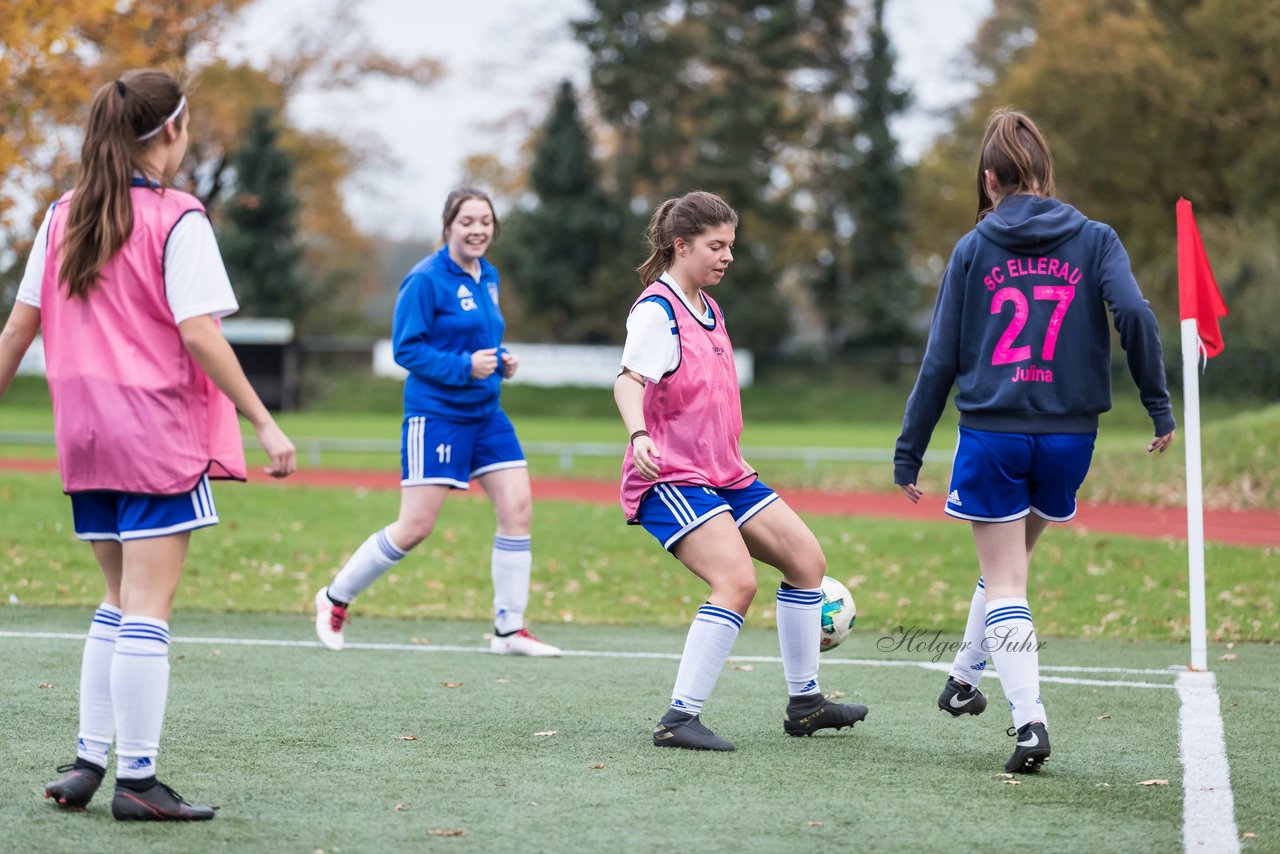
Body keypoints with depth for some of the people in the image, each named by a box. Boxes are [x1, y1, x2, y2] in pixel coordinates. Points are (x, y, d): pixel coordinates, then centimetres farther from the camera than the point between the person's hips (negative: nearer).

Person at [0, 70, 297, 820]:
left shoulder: (63, 217, 8)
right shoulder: (176, 220, -10)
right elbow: (198, 335, -16)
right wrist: (264, 422, -14)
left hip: (85, 436, 7)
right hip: (159, 434, -7)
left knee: (120, 601, 18)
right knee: (148, 607, -4)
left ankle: (89, 761, 16)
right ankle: (136, 780, -3)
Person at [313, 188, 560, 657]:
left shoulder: (488, 277, 11)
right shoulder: (427, 279, -13)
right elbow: (407, 348, -14)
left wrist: (501, 360, 4)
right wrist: (465, 366, -22)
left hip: (486, 414, 7)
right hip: (437, 414, -7)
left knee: (518, 508, -2)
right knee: (415, 527, -6)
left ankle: (510, 629, 7)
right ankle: (335, 600, 14)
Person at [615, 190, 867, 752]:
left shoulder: (708, 309, 16)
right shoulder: (658, 310, -13)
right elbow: (629, 380, -27)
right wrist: (639, 437, -45)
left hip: (721, 473, 10)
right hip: (670, 477, -10)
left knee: (806, 558, 10)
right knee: (737, 580, -26)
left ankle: (804, 702, 23)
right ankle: (679, 720, -23)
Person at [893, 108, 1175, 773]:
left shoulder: (975, 248, 1)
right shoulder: (1094, 239, 3)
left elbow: (940, 359, 2)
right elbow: (1133, 313, -14)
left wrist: (909, 451, 7)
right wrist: (1159, 406, -6)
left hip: (991, 436, -2)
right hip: (1069, 437, 2)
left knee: (1004, 583, 3)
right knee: (1012, 562, 25)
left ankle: (1029, 720, -11)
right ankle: (965, 678, 36)